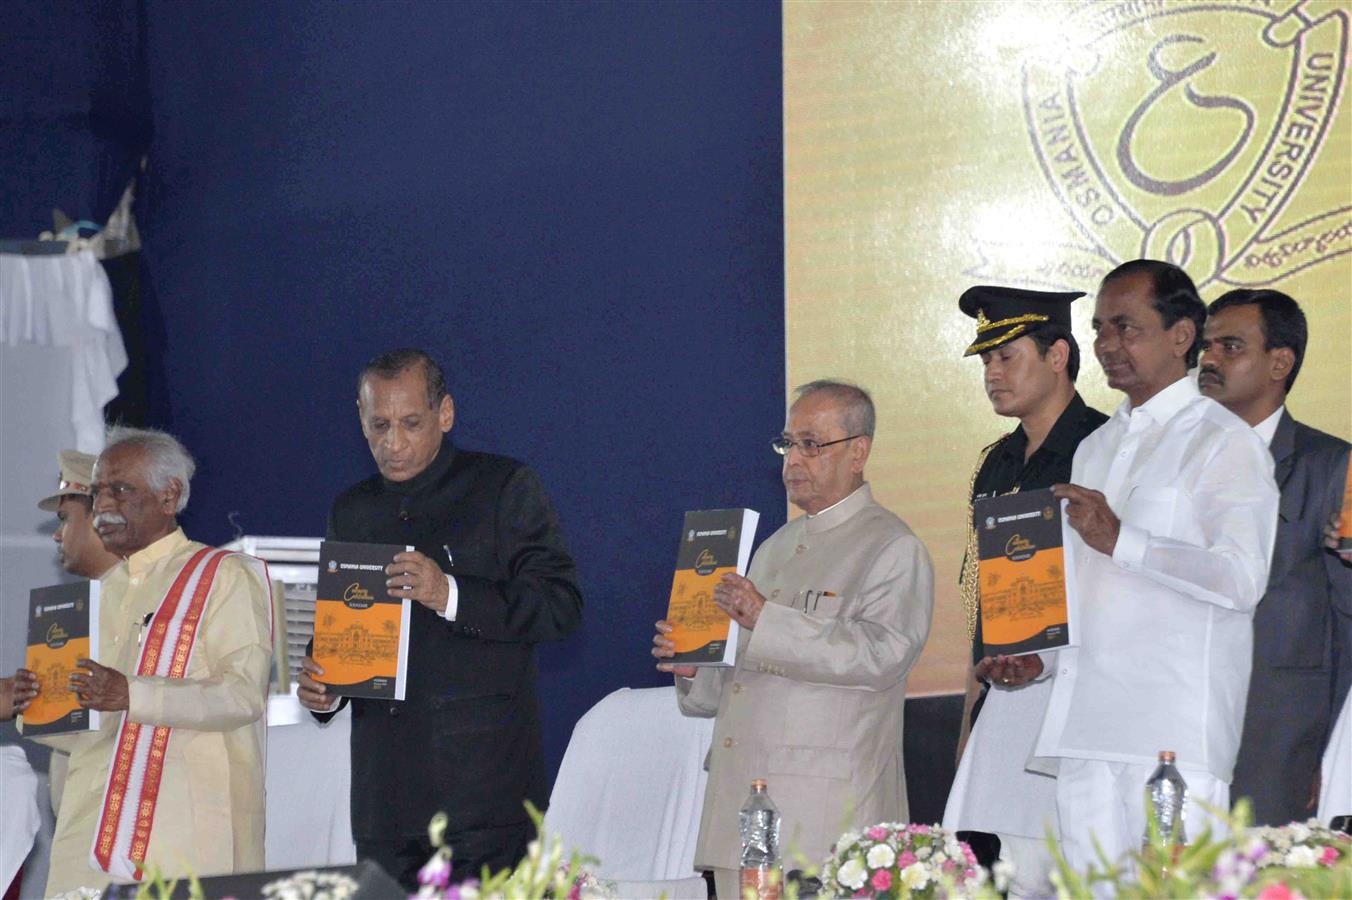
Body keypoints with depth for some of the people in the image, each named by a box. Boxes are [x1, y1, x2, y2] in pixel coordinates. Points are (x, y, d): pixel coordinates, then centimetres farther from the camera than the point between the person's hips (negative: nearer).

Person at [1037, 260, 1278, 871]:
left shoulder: (1223, 441, -2)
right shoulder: (1094, 450, 24)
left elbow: (1241, 578, -16)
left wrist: (1121, 540, -20)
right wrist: (1041, 656, 13)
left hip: (1178, 729, -7)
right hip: (1086, 726, 7)